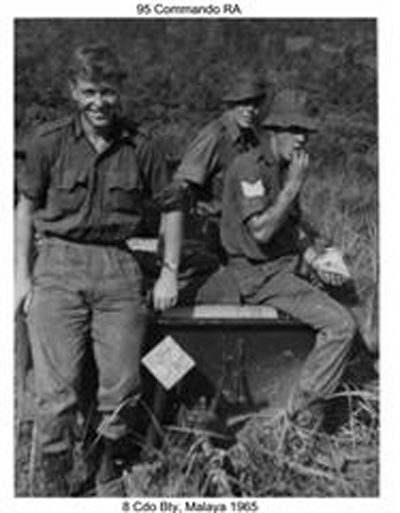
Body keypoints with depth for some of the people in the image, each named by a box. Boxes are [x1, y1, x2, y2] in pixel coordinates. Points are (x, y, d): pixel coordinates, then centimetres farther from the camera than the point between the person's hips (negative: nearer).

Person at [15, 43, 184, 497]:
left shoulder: (139, 147, 2)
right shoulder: (50, 141, 0)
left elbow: (171, 207, 12)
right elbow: (26, 206, 9)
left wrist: (169, 272, 8)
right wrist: (22, 274, 4)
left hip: (118, 267, 2)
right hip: (59, 261, -1)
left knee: (122, 386, 6)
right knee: (56, 390, -4)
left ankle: (107, 474, 30)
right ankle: (52, 485, 15)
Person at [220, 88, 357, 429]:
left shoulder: (287, 169, 11)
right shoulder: (250, 167, -17)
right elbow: (262, 231, -26)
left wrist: (314, 257, 0)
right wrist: (294, 185, -22)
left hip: (288, 259, 10)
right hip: (261, 273, -10)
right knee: (341, 324, -17)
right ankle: (305, 407, -5)